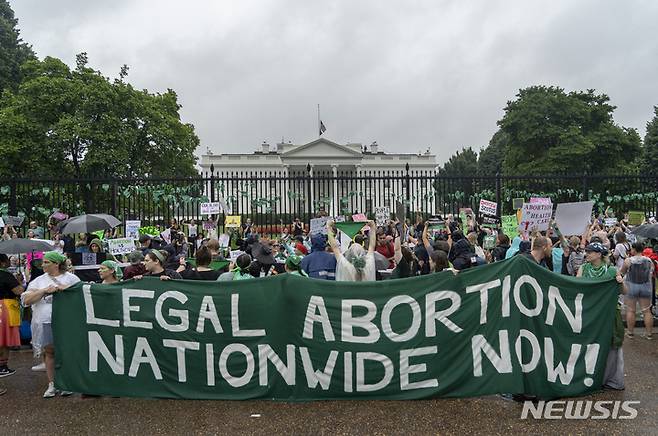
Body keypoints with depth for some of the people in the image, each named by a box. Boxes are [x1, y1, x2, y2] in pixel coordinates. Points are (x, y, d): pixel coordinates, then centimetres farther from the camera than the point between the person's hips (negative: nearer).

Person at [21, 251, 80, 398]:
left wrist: (65, 288, -15)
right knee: (49, 351, 6)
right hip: (45, 321, 3)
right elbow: (26, 300, 2)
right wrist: (45, 291, -11)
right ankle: (51, 384, 17)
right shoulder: (39, 280, 11)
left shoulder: (71, 278, 4)